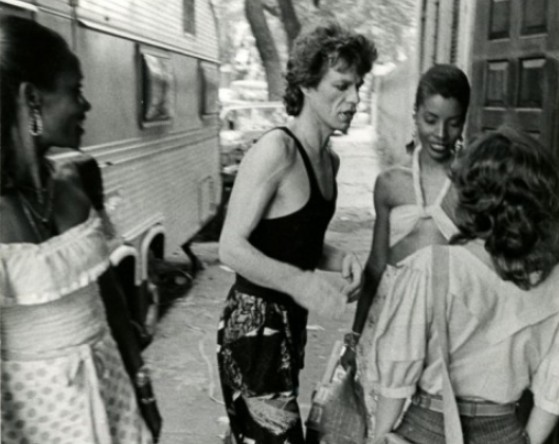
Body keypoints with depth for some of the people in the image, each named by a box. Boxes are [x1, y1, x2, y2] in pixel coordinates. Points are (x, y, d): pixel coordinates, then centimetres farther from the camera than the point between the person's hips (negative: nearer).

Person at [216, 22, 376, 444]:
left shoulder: (330, 160, 7)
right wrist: (299, 282, -34)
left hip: (290, 318, 8)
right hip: (254, 321, -8)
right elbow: (231, 247, -21)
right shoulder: (276, 149, -19)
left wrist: (341, 259, -4)